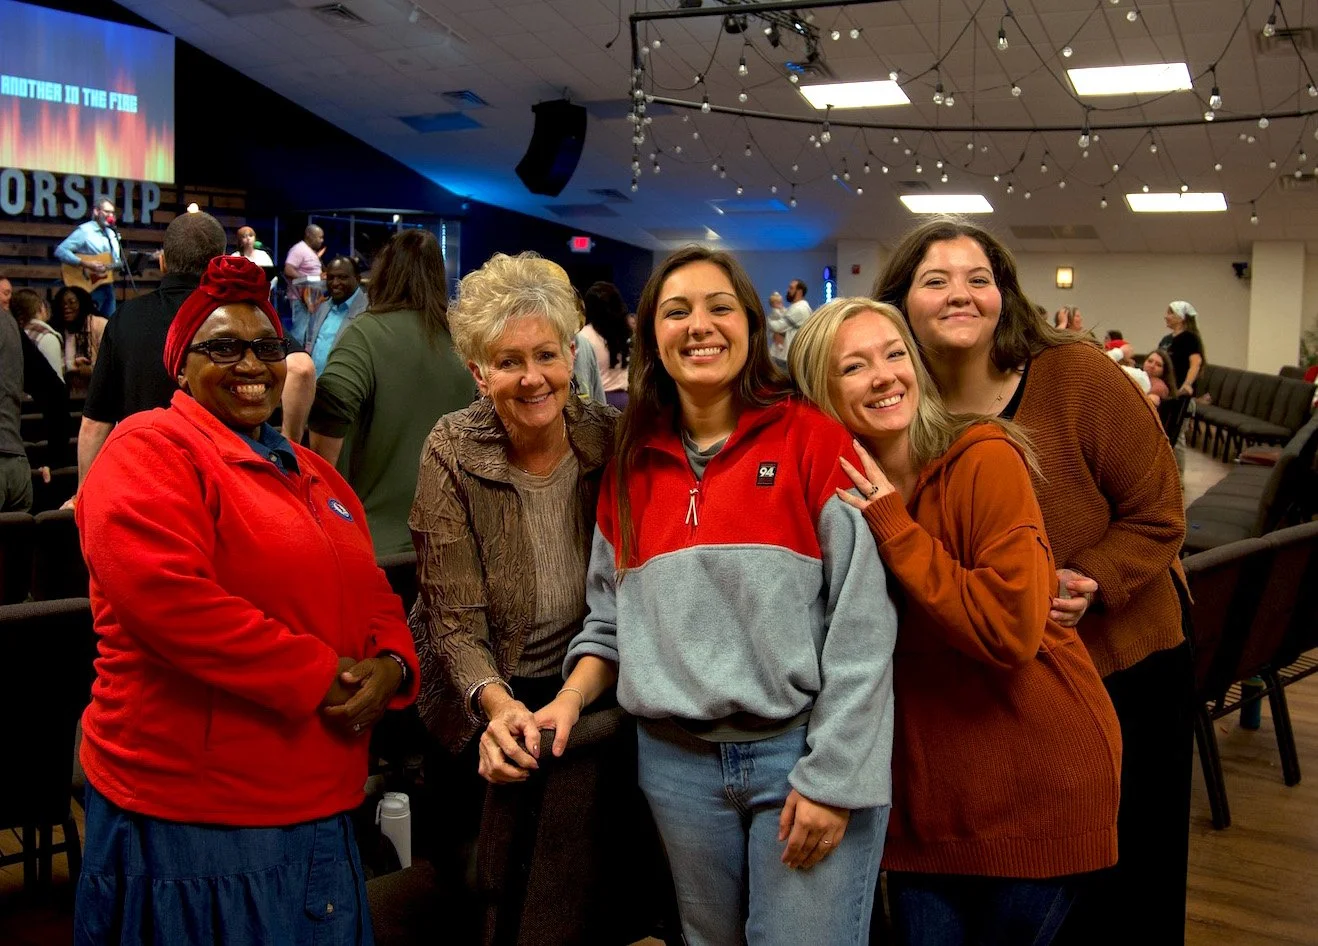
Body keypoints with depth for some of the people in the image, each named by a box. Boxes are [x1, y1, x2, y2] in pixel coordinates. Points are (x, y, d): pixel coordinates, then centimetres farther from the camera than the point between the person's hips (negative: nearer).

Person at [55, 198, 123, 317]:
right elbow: (60, 251, -19)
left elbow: (118, 261, 20)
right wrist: (86, 264, -25)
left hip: (108, 285, 7)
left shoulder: (112, 233, 15)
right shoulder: (84, 231, -9)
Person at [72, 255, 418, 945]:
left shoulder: (311, 474, 17)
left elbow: (373, 594, 18)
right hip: (193, 821, -7)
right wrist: (318, 676, -20)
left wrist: (389, 666, -6)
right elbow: (162, 592, -24)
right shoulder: (152, 448, -9)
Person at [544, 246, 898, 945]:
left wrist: (830, 777, -14)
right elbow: (612, 617, 14)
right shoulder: (630, 465, 8)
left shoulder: (812, 439, -7)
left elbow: (861, 622, -11)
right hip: (675, 762, 4)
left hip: (801, 752, -4)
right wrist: (569, 700, -4)